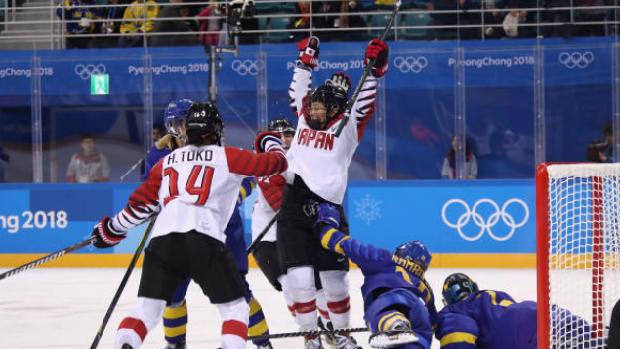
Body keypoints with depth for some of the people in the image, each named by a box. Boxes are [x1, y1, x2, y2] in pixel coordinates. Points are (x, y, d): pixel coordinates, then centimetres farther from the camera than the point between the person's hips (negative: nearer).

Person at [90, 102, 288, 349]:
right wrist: (271, 142, 40)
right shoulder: (227, 156, 14)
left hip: (162, 239, 3)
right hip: (204, 241, -3)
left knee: (147, 308, 9)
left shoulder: (168, 160, 25)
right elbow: (276, 163, 17)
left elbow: (141, 203, 26)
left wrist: (113, 229, 40)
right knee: (234, 308, 7)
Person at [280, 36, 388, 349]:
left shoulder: (347, 127, 4)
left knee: (336, 281, 4)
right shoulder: (305, 120, 14)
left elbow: (364, 104, -8)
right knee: (300, 280, -7)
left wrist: (374, 68, -14)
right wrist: (306, 59, 26)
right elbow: (298, 91, 27)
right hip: (293, 211, 2)